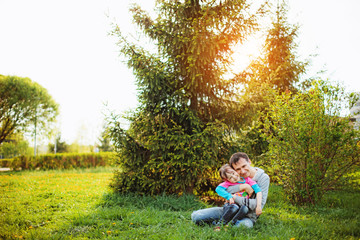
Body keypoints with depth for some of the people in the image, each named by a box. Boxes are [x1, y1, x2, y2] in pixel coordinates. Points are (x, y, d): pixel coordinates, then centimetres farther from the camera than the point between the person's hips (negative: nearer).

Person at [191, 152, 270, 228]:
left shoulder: (263, 178, -9)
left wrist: (235, 197, -20)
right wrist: (242, 186, -23)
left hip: (248, 216, -3)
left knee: (245, 224, -42)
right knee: (196, 216, -13)